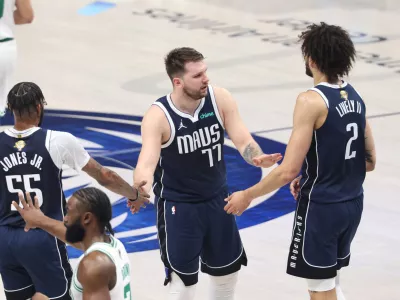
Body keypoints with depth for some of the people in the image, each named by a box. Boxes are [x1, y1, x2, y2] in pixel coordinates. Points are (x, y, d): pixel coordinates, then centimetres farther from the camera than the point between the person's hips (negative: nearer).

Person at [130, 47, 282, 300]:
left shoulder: (220, 99, -14)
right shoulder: (158, 116, -24)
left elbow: (242, 139, -17)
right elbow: (147, 164, -33)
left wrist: (257, 158, -41)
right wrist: (141, 191, -55)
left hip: (217, 198, 5)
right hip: (178, 205, -5)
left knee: (228, 268, 20)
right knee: (183, 279, 0)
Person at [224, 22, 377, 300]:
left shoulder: (312, 101, -19)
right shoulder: (354, 97, 5)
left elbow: (288, 171, -22)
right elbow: (369, 161, 12)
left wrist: (247, 196, -9)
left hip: (320, 207, -8)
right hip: (352, 204, 8)